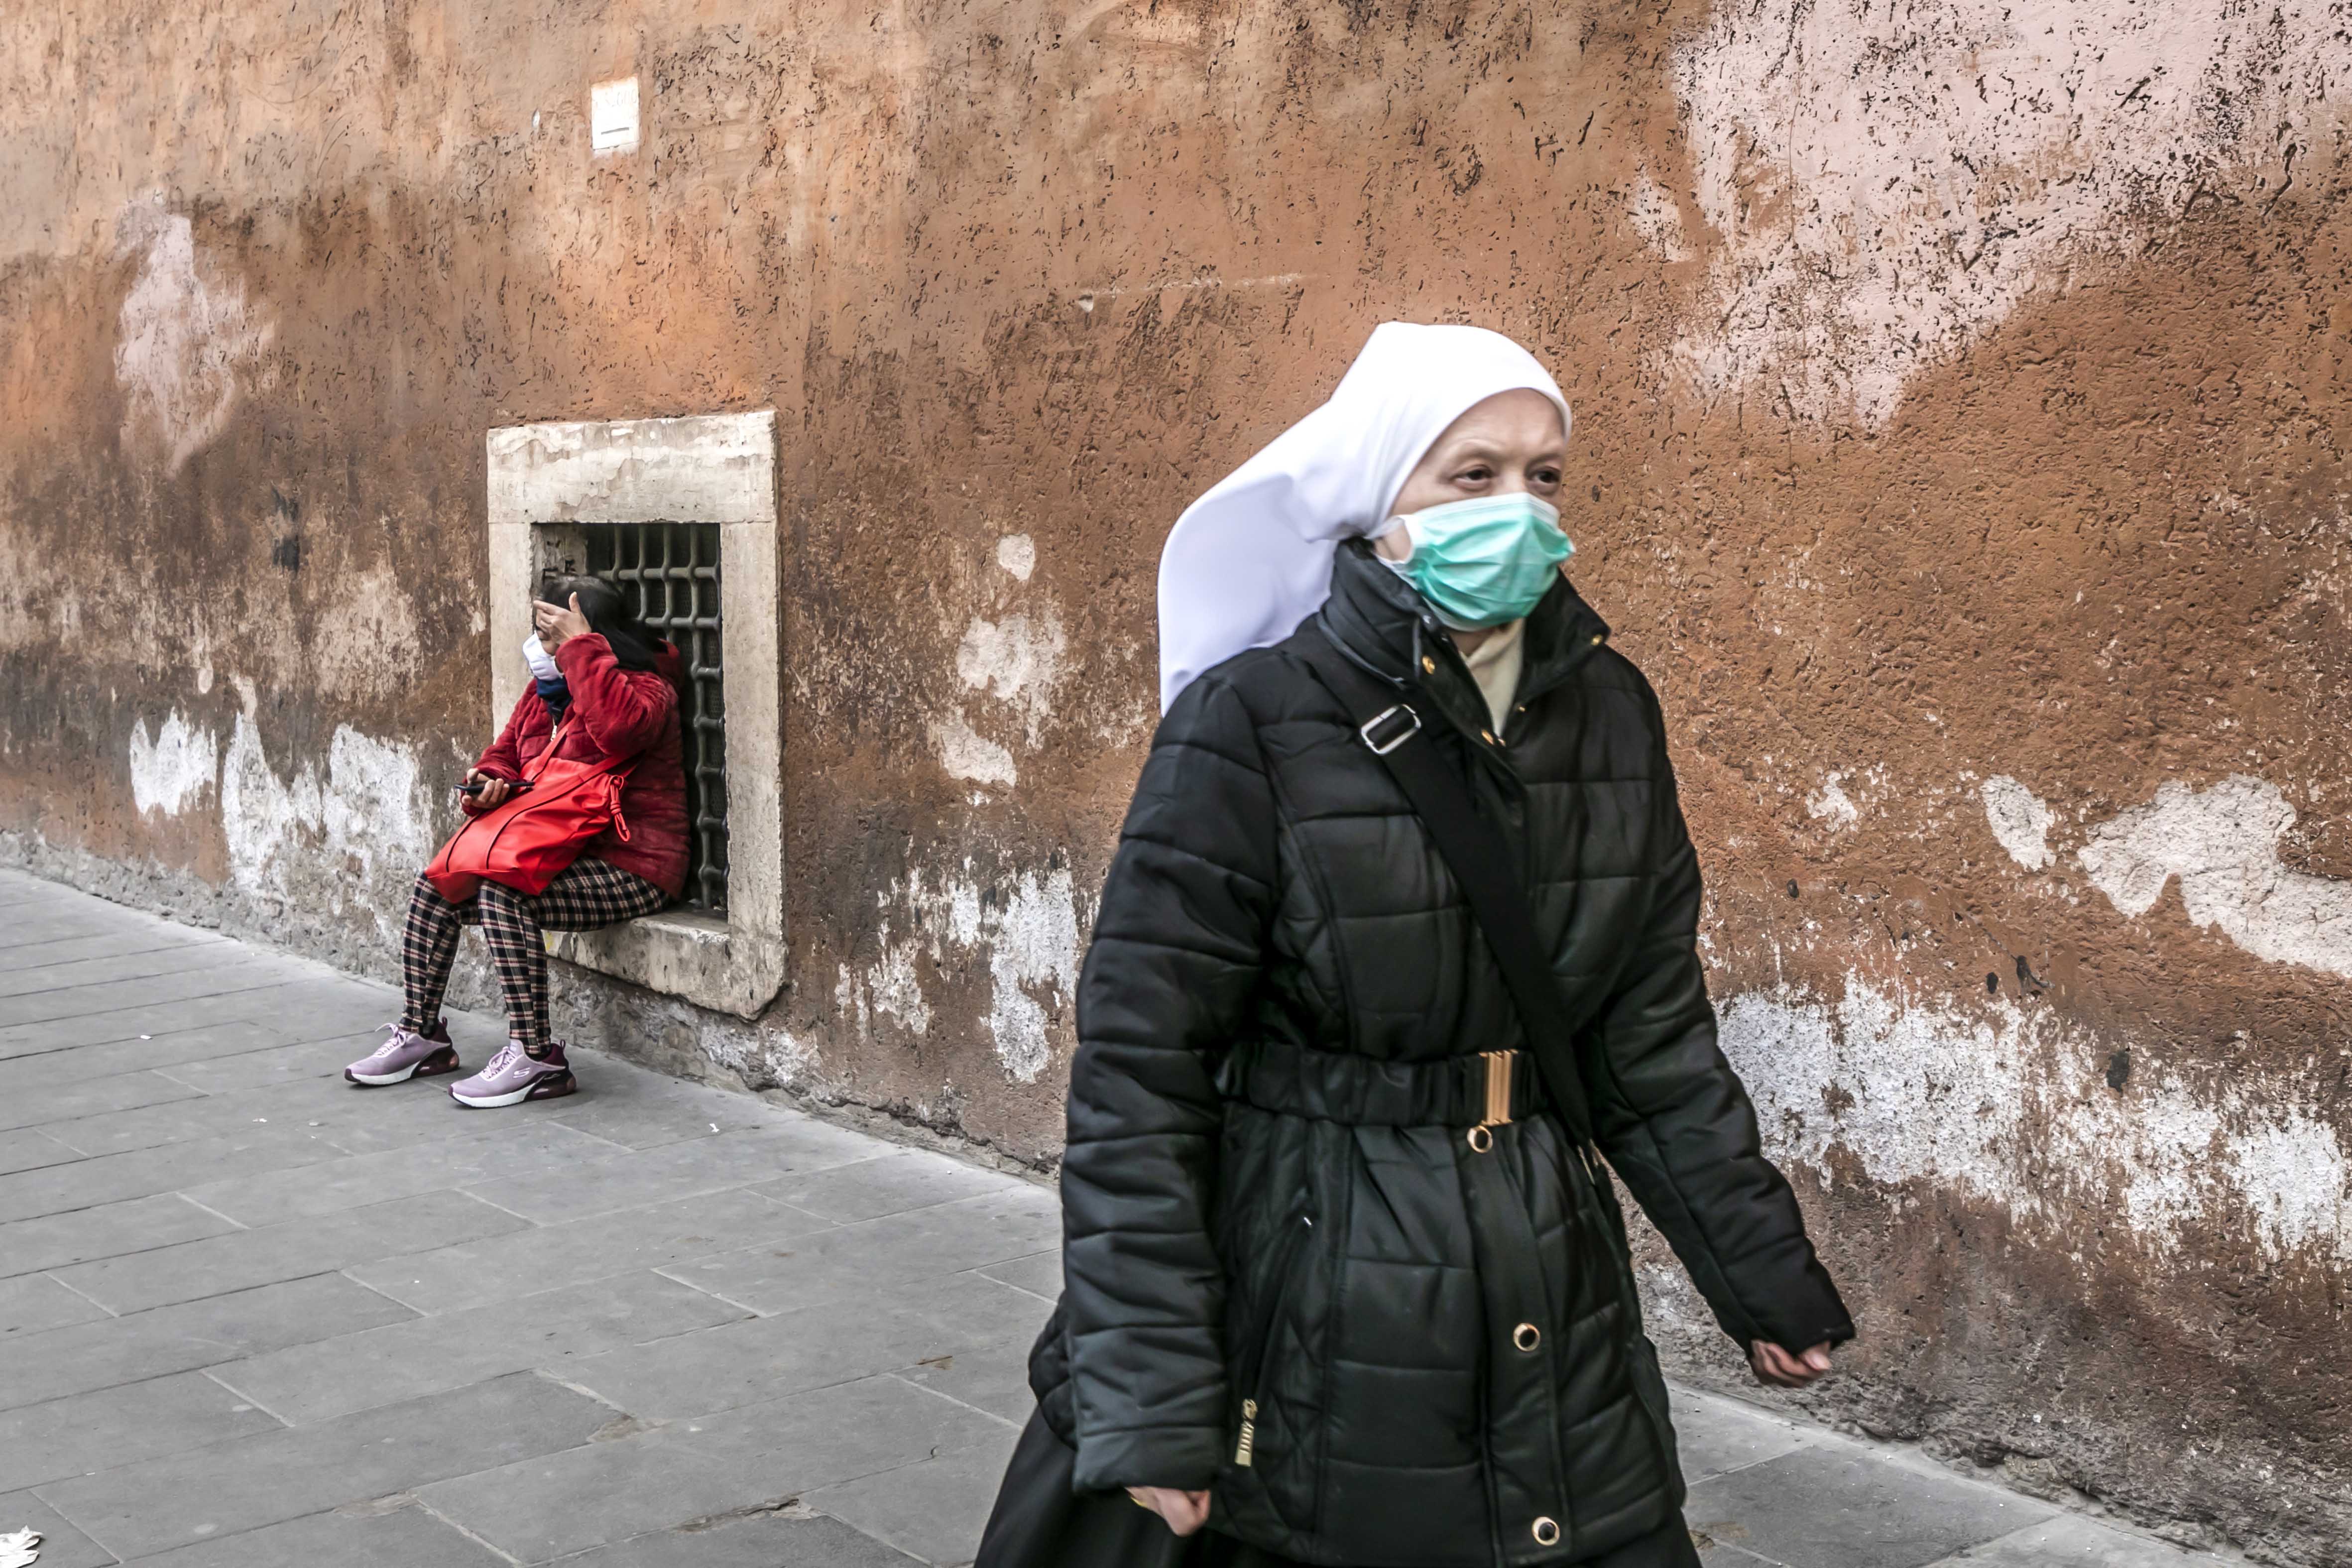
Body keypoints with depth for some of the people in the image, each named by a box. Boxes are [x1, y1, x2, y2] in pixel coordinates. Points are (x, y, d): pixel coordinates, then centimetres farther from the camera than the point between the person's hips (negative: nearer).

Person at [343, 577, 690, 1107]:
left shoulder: (646, 688, -11)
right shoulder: (544, 691, 14)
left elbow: (616, 729, -35)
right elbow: (507, 753, 23)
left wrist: (579, 645, -27)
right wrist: (489, 785, -2)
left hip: (628, 867, -9)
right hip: (560, 857, 10)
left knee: (504, 898, -30)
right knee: (434, 892, 4)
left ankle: (537, 1058, -25)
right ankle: (421, 1036, 17)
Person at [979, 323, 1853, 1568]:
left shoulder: (1607, 711, 1)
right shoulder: (1251, 724, -15)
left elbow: (1653, 1039, 10)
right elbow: (1140, 1074, -15)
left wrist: (1765, 1275, 12)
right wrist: (1151, 1406, -17)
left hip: (1552, 1310, 5)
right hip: (1307, 1307, -4)